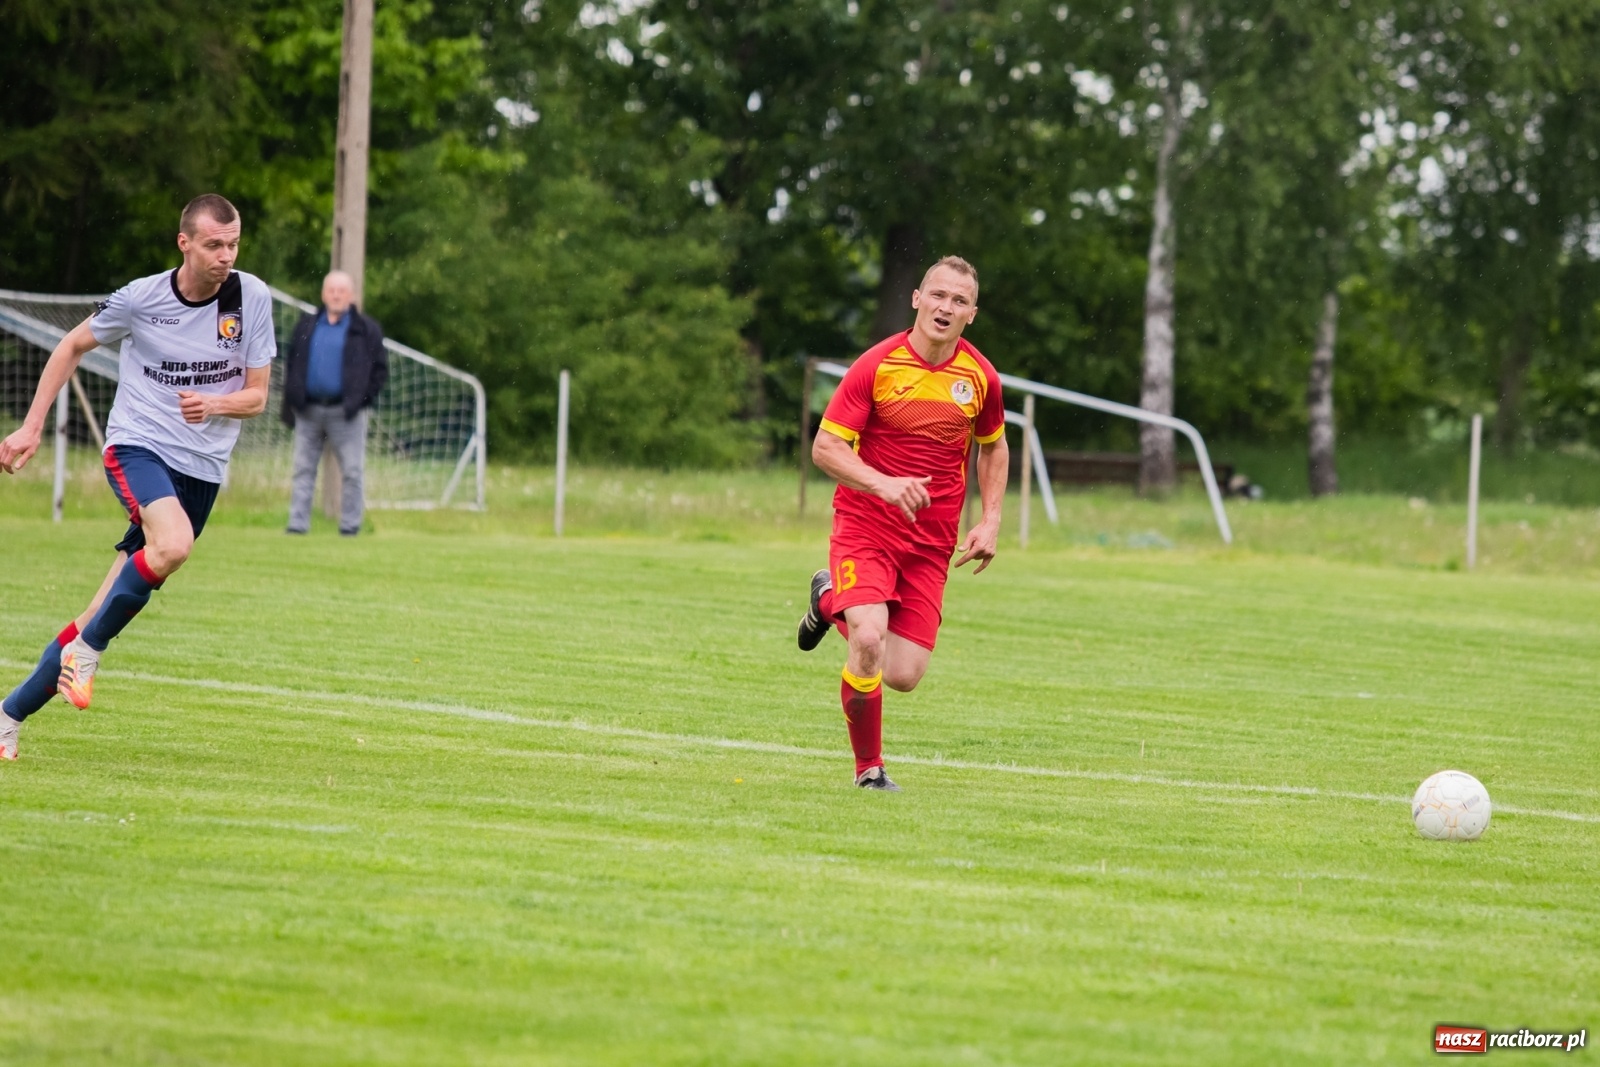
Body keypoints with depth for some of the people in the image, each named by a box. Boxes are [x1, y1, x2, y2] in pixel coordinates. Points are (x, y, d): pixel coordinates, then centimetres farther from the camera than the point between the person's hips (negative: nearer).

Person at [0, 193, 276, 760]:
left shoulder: (252, 298, -3)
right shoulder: (141, 297, -8)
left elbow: (257, 395, 3)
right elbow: (73, 346, 9)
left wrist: (215, 403, -19)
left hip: (202, 467, 3)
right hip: (136, 444, -3)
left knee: (107, 615, 2)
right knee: (174, 544, -35)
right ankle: (87, 650, -15)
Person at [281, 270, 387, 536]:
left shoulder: (366, 330, 2)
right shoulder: (306, 327, 13)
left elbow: (380, 369, 2)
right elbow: (292, 365, 15)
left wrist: (361, 399, -7)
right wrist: (290, 403, 6)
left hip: (345, 413, -3)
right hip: (308, 411, 3)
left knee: (352, 472, -1)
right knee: (303, 469, 3)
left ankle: (350, 525, 5)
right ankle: (298, 524, 5)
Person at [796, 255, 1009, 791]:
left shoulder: (980, 378, 0)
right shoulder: (876, 366, -11)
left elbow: (993, 446, 18)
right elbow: (825, 448, -10)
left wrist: (990, 521, 6)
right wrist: (883, 484, -27)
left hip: (932, 543, 4)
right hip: (865, 528, -3)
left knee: (904, 676, -2)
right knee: (869, 642, -25)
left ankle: (832, 599, 29)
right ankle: (869, 767, -2)